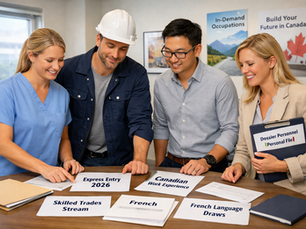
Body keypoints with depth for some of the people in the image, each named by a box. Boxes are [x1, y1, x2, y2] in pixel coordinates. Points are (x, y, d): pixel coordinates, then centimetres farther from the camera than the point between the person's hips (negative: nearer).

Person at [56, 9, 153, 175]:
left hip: (119, 161, 0)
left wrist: (139, 159, -27)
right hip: (77, 159, 0)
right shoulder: (68, 69, -6)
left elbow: (141, 121, -12)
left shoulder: (137, 75, -6)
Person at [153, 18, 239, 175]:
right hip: (171, 164, 4)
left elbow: (230, 130, -7)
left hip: (211, 168, -4)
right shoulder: (161, 83, 6)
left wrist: (207, 161, -19)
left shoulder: (220, 82, -9)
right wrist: (159, 167, 12)